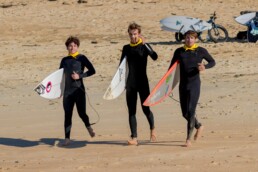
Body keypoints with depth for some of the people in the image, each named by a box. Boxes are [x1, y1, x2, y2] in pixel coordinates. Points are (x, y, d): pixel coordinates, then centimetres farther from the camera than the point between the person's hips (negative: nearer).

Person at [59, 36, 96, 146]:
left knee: (81, 113, -7)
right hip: (67, 91, 3)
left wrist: (80, 76, -14)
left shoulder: (81, 58, 0)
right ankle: (67, 138, 6)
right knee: (67, 115, 1)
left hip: (79, 90, -3)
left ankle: (88, 126, 26)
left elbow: (92, 70, -4)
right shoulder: (64, 60, 12)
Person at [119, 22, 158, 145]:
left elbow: (154, 57, -21)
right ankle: (134, 138, 1)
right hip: (130, 83, 3)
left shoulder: (144, 46, -2)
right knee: (131, 111, 0)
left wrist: (144, 43, -29)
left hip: (143, 82, -3)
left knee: (145, 109, -3)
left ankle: (152, 129, 25)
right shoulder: (126, 48, 10)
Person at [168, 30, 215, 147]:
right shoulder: (179, 52, 6)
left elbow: (212, 62, 9)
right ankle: (199, 126, 37)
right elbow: (172, 67, 12)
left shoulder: (201, 51, -1)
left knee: (190, 110, -13)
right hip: (183, 84, 4)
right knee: (185, 113, 9)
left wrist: (205, 67, -12)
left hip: (194, 84, -4)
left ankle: (188, 138, -7)